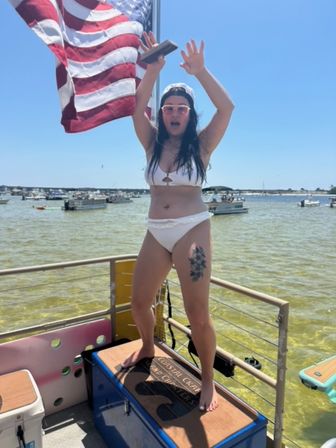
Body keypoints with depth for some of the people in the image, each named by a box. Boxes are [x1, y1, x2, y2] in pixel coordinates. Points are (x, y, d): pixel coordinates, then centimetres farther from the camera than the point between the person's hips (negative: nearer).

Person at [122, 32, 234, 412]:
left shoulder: (201, 145, 2)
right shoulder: (153, 144, 10)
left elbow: (227, 107, -9)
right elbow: (136, 107, -2)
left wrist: (200, 72, -13)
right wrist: (153, 69, -11)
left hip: (192, 231, -4)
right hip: (156, 234, 4)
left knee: (197, 314, -3)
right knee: (138, 302, 12)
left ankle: (208, 381, 20)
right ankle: (147, 348, 43)